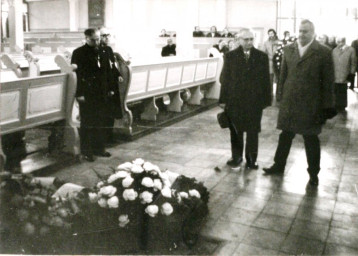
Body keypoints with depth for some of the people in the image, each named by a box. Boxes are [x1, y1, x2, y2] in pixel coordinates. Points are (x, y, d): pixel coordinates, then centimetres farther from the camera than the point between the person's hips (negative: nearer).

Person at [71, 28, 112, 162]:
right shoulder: (79, 53, -6)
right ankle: (86, 151, 15)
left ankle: (98, 148, 26)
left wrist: (109, 89, 8)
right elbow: (76, 74, -10)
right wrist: (79, 93, -14)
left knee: (99, 122, 12)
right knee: (86, 123, 4)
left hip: (101, 93, 5)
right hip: (86, 94, -5)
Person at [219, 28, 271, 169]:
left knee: (253, 132, 5)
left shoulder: (262, 57, 3)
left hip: (255, 101, 0)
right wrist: (223, 99, -2)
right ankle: (236, 157, 27)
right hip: (234, 100, 0)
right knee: (236, 131, 11)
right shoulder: (230, 56, 2)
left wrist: (266, 99, -1)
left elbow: (266, 79, 3)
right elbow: (225, 78, 1)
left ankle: (251, 159, 18)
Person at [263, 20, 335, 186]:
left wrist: (327, 106, -7)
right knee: (285, 135, 14)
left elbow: (328, 82, -6)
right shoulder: (288, 50, 6)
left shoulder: (323, 53, -7)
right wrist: (280, 95, 7)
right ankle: (279, 165, 29)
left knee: (311, 138, 9)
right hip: (289, 102, 3)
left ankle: (313, 173, 24)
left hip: (310, 105, -3)